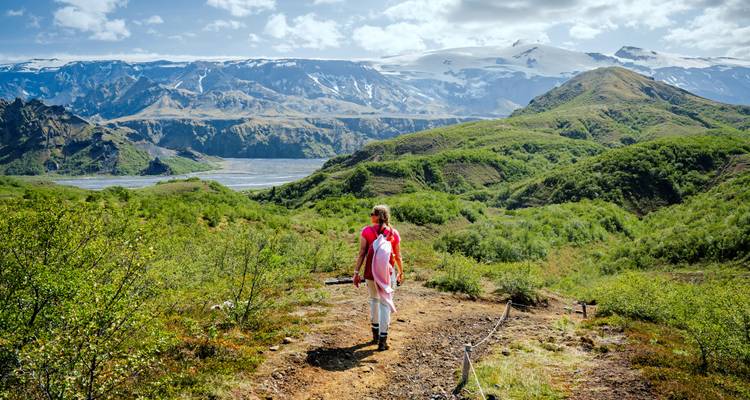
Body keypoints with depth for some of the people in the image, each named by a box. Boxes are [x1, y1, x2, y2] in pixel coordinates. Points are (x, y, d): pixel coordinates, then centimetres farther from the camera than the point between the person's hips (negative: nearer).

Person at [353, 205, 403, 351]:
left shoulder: (366, 231, -2)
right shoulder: (393, 233, 1)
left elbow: (362, 253, -5)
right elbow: (398, 256, 6)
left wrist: (356, 272, 1)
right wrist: (401, 272, 20)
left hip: (370, 271, 1)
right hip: (387, 272, -1)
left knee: (374, 299, 22)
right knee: (385, 303, 5)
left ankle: (375, 334, 32)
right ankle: (382, 340, 2)